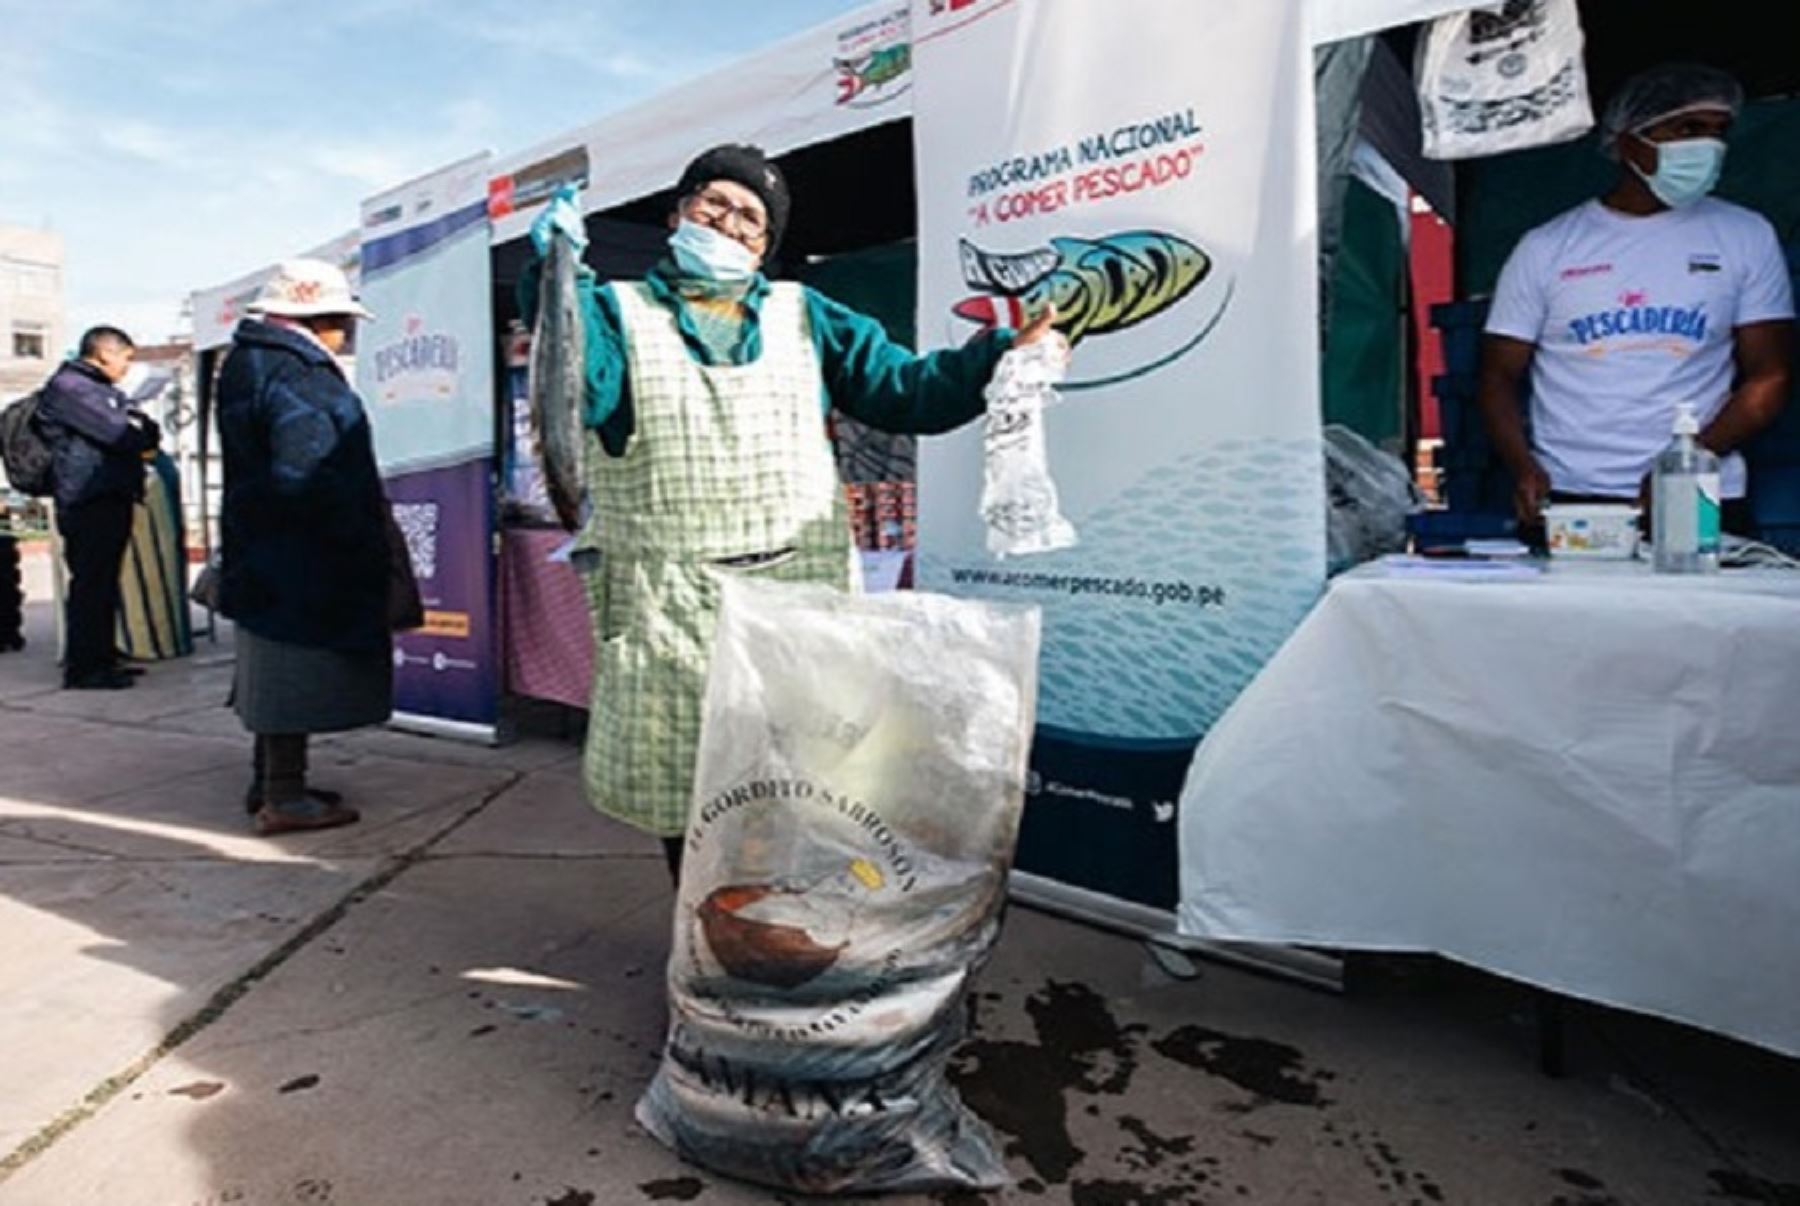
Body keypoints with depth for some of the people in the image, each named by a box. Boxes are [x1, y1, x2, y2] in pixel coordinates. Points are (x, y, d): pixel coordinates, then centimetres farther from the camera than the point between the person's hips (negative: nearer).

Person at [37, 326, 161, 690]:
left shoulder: (104, 389, 22)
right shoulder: (68, 386, -9)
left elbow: (147, 430, 16)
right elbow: (119, 433, -17)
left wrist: (140, 431, -5)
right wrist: (141, 432, 3)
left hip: (111, 499, 10)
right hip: (89, 504, -10)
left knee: (104, 584, 14)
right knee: (90, 584, -7)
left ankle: (102, 660, 22)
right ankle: (83, 669, -2)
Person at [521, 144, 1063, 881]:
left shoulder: (803, 315, 16)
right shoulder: (619, 311, 9)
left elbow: (902, 390, 7)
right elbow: (578, 390, -13)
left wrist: (1004, 355, -7)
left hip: (801, 589, 2)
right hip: (670, 607, -1)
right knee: (685, 796, 8)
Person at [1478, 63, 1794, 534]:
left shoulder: (1746, 237, 13)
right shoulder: (1546, 248, 8)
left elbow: (1768, 378, 8)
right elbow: (1499, 376, 6)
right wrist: (1523, 468, -11)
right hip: (1566, 498, -1)